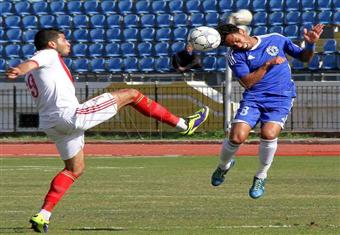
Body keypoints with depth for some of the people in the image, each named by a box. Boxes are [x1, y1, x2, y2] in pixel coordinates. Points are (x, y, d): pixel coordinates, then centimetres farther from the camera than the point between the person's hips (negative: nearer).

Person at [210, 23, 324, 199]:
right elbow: (247, 83, -10)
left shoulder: (276, 40, 4)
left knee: (268, 134, -26)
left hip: (281, 98, -1)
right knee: (237, 137, -16)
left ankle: (261, 177, -1)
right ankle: (223, 166, 21)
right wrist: (268, 64, -15)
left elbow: (304, 58, 13)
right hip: (253, 98, 1)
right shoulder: (235, 55, 0)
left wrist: (310, 44, -8)